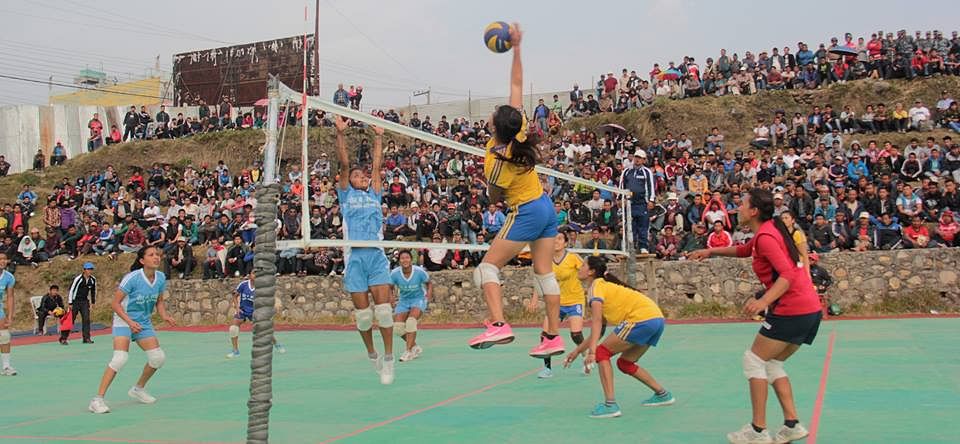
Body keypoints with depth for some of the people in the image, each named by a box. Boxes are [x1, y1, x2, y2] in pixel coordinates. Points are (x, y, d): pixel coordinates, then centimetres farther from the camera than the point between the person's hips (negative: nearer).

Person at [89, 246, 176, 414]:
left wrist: (165, 316, -8)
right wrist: (130, 322, -28)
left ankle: (138, 389, 26)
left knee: (158, 357, 2)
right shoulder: (132, 277, -21)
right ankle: (97, 399, -16)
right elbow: (115, 303, -18)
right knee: (120, 358, -23)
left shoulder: (161, 277, -4)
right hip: (123, 320, -6)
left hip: (144, 322, 7)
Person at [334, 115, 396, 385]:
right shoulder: (346, 195, 14)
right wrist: (340, 133, 0)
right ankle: (372, 354, 19)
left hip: (377, 254, 1)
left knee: (383, 305, -8)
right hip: (354, 256, -1)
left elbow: (377, 165, 19)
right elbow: (344, 164, 6)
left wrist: (379, 137, 22)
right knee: (362, 311, 0)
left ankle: (388, 358, -3)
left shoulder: (374, 194, 20)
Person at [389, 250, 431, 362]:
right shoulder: (395, 273, -15)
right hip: (403, 301, 4)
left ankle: (409, 351, -21)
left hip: (418, 299, -3)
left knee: (411, 321, -29)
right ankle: (415, 347, 13)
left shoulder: (419, 271, -18)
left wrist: (429, 292, -20)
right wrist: (391, 296, -22)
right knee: (397, 326, -10)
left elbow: (429, 283, 0)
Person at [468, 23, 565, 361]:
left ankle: (498, 326, -20)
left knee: (487, 267, -3)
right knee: (544, 273, 9)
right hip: (546, 207, 8)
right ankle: (553, 337, 10)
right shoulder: (518, 129, -6)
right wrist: (516, 47, 5)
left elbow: (494, 198, -6)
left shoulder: (496, 159, -21)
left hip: (526, 213, -8)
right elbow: (517, 84, 3)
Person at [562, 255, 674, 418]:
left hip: (642, 318, -9)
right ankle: (662, 394, 30)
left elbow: (597, 321, -18)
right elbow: (598, 333, 28)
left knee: (602, 352, -3)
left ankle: (610, 405, -11)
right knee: (625, 363, 21)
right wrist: (577, 351, 27)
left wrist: (592, 350, -25)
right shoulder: (605, 285, 27)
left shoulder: (596, 285, -1)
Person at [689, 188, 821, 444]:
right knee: (772, 364, 16)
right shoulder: (770, 229, 16)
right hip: (811, 309, 10)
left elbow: (787, 274, -25)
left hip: (791, 310, -10)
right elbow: (744, 250, 36)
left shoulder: (765, 236, -14)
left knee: (754, 360, -1)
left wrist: (764, 301, -37)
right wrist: (712, 252, 32)